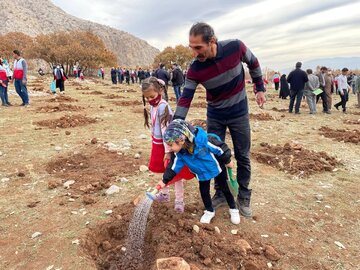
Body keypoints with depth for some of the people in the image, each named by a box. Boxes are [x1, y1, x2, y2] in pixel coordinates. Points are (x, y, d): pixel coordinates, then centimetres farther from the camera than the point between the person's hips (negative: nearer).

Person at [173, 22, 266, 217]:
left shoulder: (235, 47, -21)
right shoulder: (195, 70, -20)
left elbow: (253, 64, 0)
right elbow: (185, 98, -16)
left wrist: (260, 88, 2)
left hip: (239, 113, -1)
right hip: (215, 116, 1)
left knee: (242, 157, 7)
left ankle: (243, 197, 25)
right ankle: (220, 193, 28)